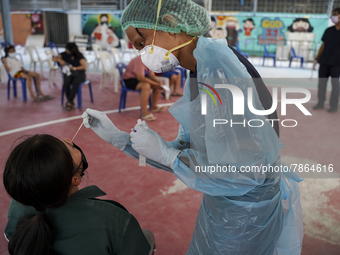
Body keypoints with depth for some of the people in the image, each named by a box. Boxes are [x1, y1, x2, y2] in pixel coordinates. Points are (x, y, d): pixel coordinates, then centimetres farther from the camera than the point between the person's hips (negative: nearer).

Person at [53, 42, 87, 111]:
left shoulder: (79, 56, -5)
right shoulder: (65, 54, 6)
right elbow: (54, 58, 12)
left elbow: (84, 66, -13)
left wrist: (74, 68, -21)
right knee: (66, 83, -33)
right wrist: (60, 60, -10)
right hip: (68, 73, 3)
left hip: (79, 73, -3)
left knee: (75, 83, -38)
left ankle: (69, 102, -32)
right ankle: (71, 102, -22)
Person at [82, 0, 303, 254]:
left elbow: (243, 172, -28)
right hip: (222, 205, 8)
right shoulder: (198, 76, 2)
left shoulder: (218, 66, -25)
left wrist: (164, 152, -19)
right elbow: (184, 152, 5)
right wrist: (116, 136, 0)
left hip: (243, 218, -8)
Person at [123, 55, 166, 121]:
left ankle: (154, 107, 11)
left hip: (140, 78, 9)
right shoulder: (140, 60, -29)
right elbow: (140, 78, -34)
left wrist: (158, 81, -20)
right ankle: (144, 113, -32)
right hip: (129, 80, -9)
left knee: (158, 85, -2)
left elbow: (151, 75, 0)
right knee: (146, 85, -35)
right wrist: (155, 84, -30)